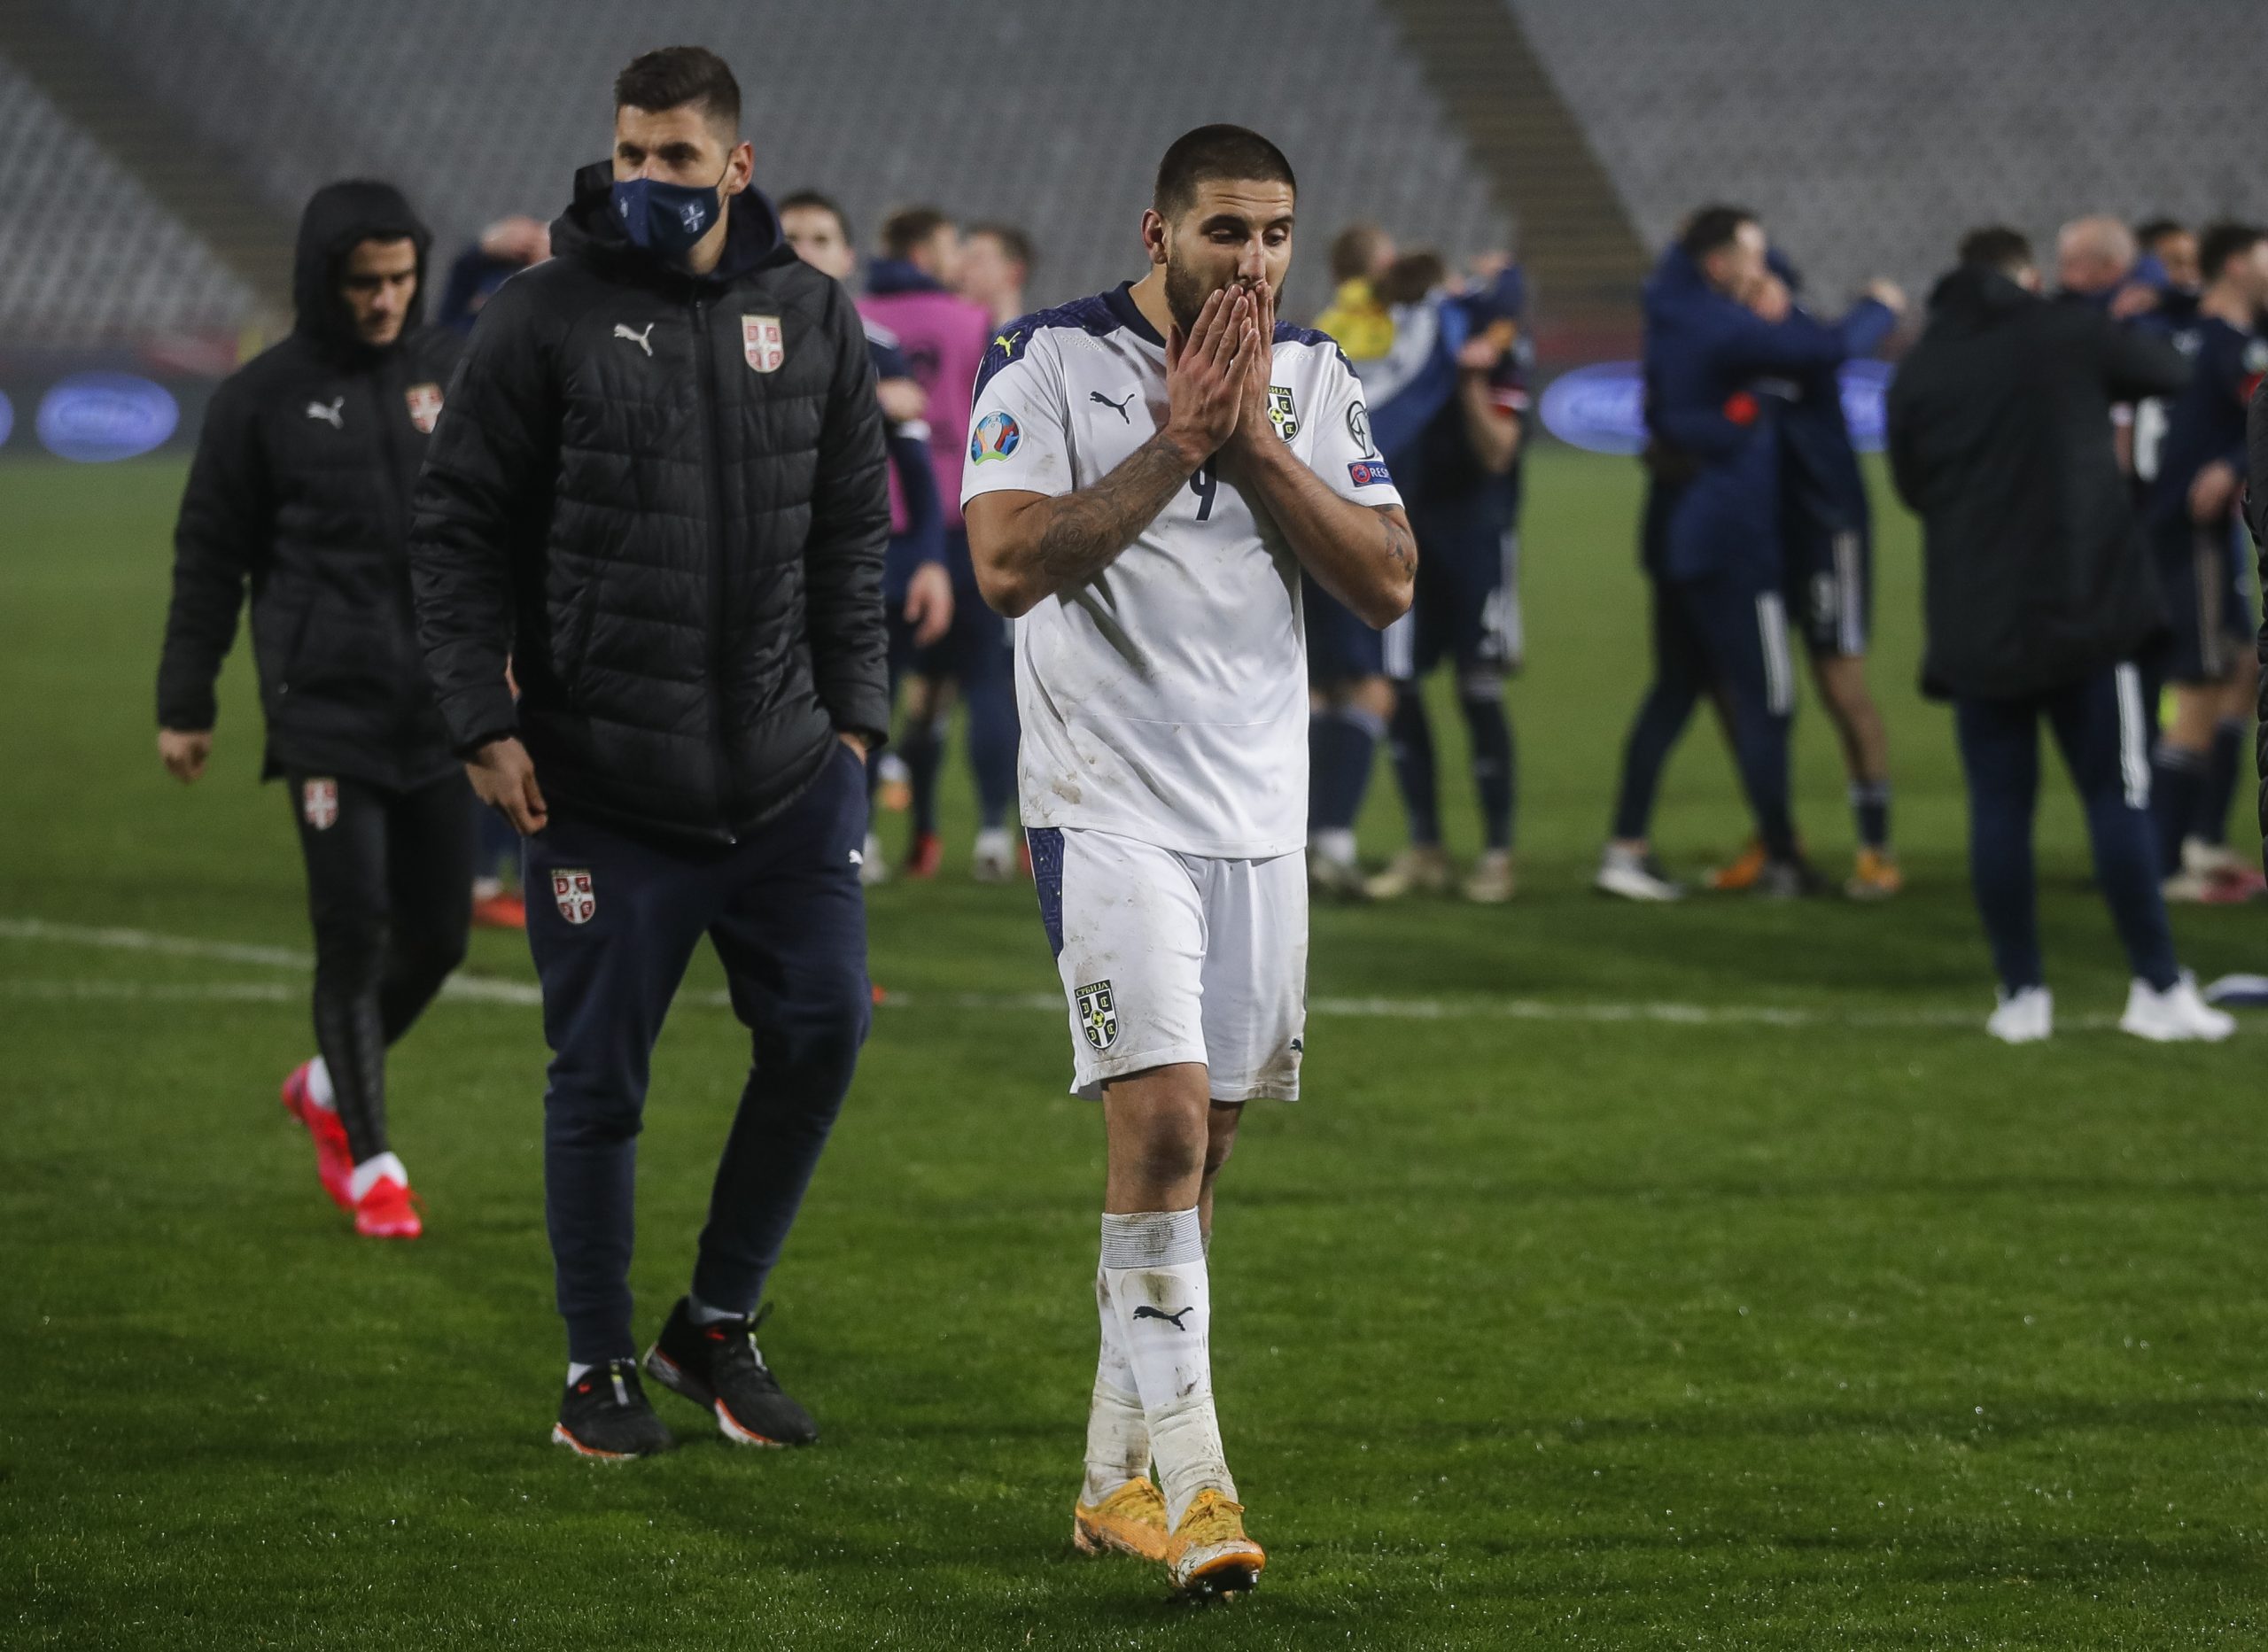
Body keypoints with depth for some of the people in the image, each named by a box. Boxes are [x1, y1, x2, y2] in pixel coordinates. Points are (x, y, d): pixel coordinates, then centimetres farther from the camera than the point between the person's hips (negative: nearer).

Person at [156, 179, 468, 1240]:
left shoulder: (454, 372, 8)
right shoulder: (264, 397, 0)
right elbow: (208, 557, 4)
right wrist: (184, 703, 3)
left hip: (445, 703, 3)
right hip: (326, 704, -3)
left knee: (438, 930, 5)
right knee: (353, 925, -7)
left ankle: (329, 1085, 31)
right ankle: (365, 1157, 7)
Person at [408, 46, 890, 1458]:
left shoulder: (813, 319, 7)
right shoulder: (548, 320, -3)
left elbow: (853, 532, 14)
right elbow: (459, 528, -1)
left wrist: (852, 710, 8)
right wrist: (485, 720, -8)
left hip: (787, 772, 3)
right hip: (601, 784, -3)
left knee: (821, 1027, 0)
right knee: (601, 1078, 1)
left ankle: (720, 1326, 18)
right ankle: (600, 1367, 15)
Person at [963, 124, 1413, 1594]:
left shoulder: (1314, 380, 7)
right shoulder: (1054, 361, -6)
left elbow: (1387, 582, -2)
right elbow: (1010, 564, -18)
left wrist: (1253, 437, -11)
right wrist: (1178, 440, -19)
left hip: (1260, 811, 5)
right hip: (1111, 801, -5)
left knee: (1194, 1150, 9)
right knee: (1161, 1126, -16)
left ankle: (1121, 1476, 18)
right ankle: (1189, 1480, -16)